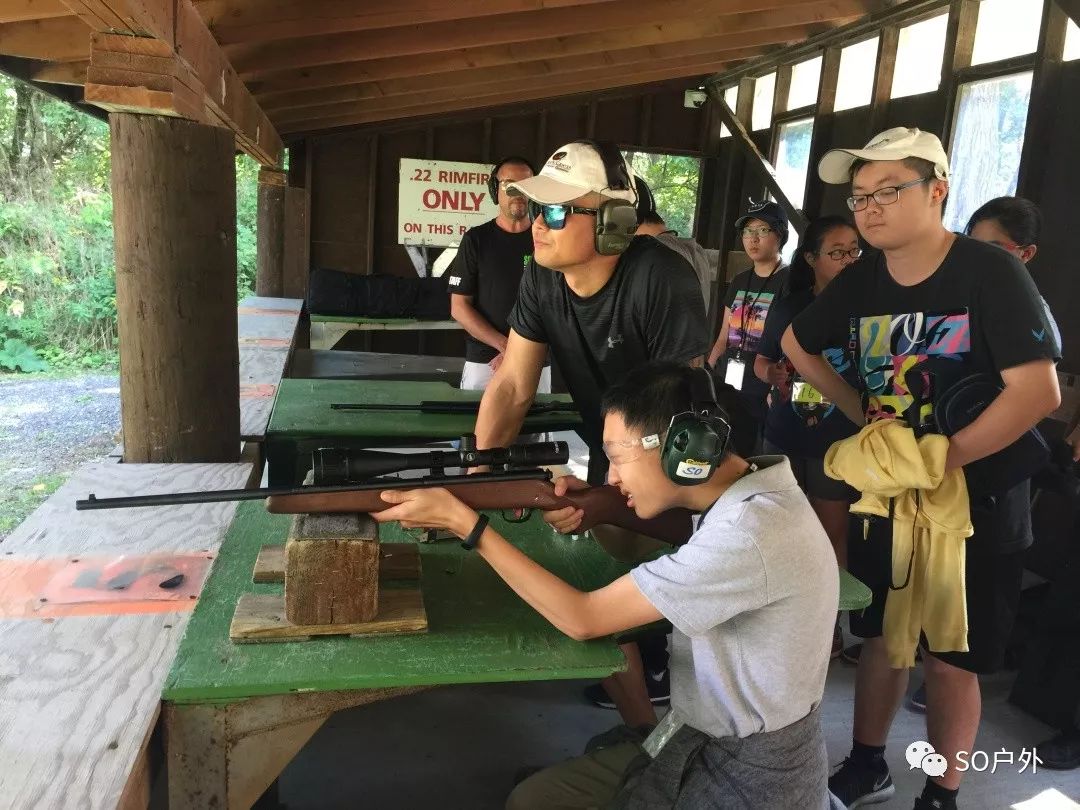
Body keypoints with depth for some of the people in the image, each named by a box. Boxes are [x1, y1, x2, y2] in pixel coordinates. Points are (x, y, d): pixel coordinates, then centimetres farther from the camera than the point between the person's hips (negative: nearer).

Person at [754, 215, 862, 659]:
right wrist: (774, 374, -10)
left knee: (831, 534, 6)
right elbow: (761, 361, 12)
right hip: (784, 436, 3)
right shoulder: (787, 307, 2)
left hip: (838, 441, -3)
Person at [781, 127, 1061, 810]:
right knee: (881, 635, 17)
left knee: (951, 658, 7)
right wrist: (862, 412, 4)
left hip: (977, 502, -4)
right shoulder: (858, 283, -2)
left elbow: (1039, 392, -24)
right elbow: (797, 345, 15)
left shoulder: (991, 272, -17)